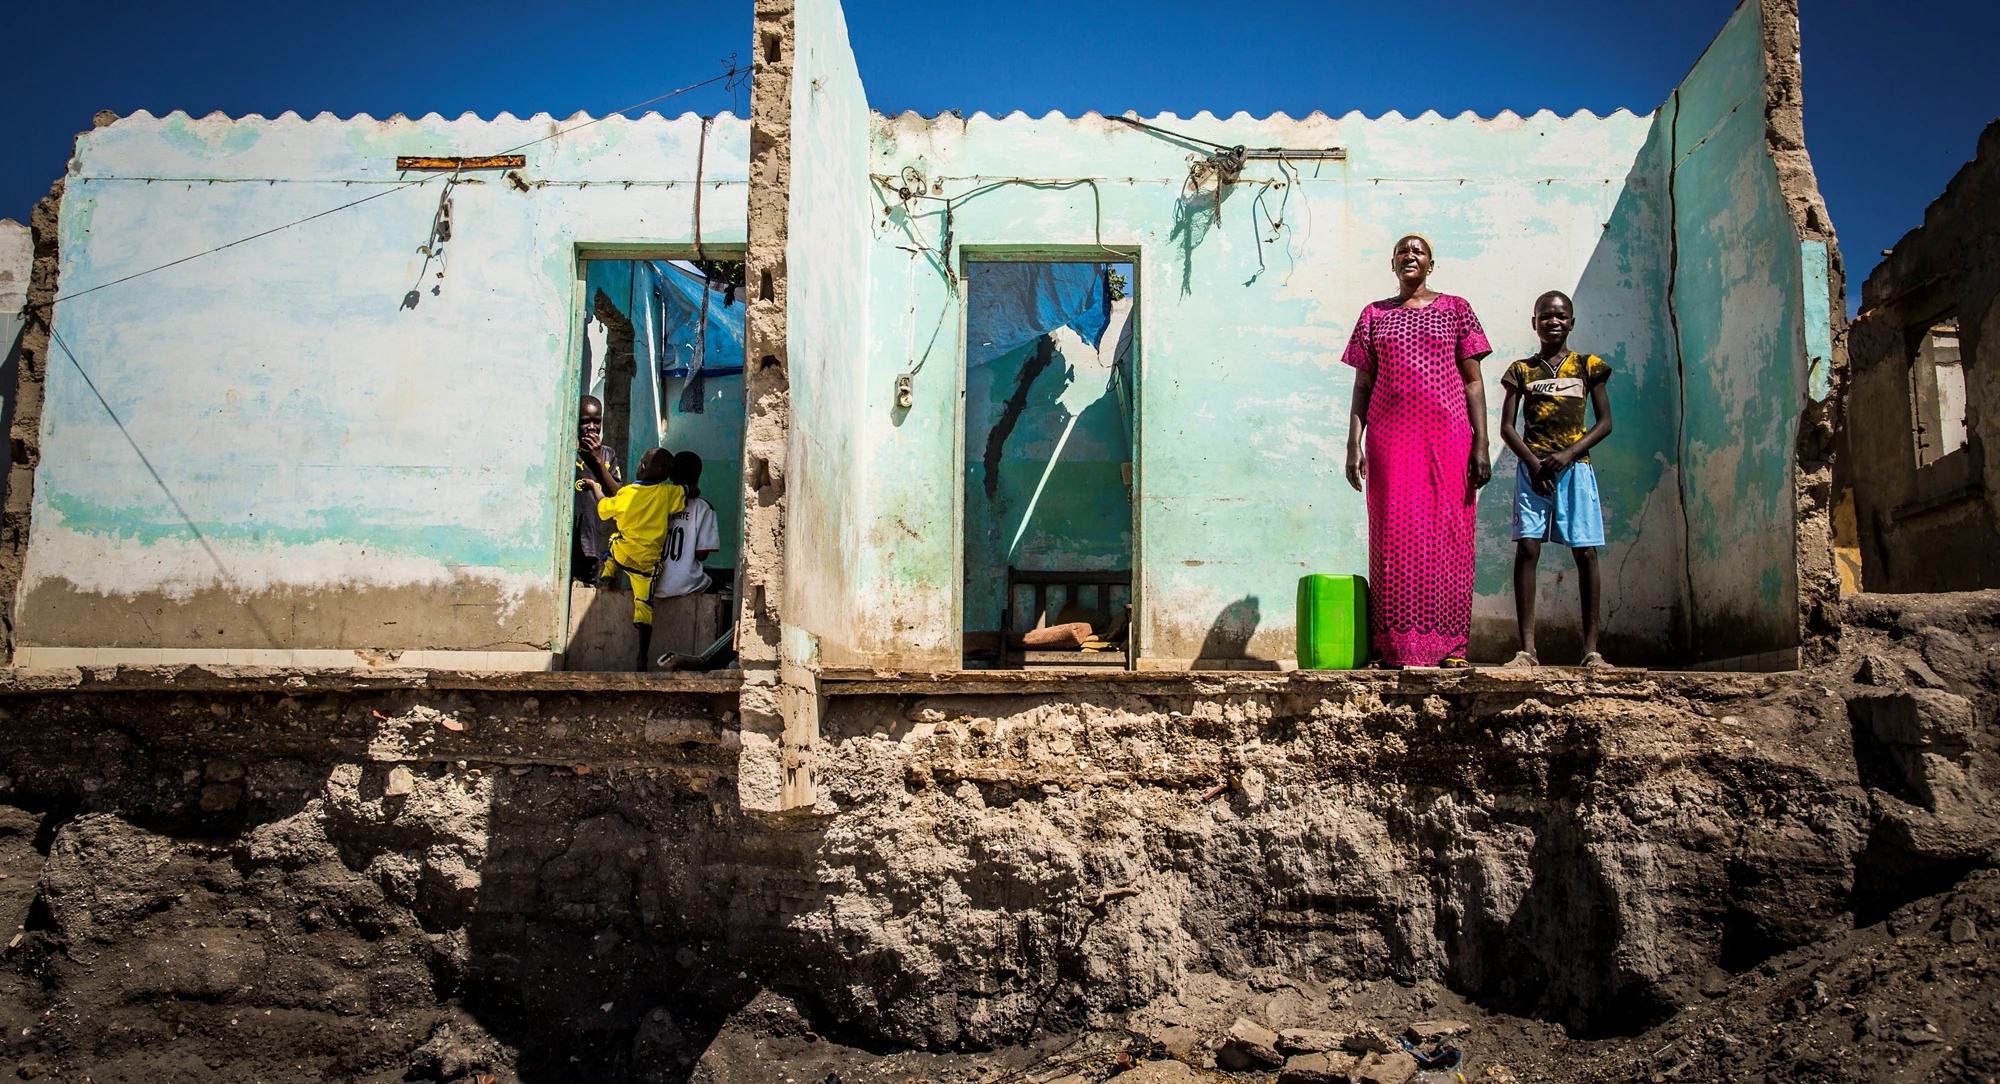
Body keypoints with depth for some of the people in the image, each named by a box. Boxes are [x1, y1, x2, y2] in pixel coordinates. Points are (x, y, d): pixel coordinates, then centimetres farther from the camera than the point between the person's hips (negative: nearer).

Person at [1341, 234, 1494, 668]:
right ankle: (1396, 644, 0)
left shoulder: (1455, 310, 9)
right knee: (1394, 535, -3)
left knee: (1448, 535, -2)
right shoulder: (1374, 315, 13)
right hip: (1391, 437, 1)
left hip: (1447, 436, -1)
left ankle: (1450, 644, 3)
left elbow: (1473, 381, 6)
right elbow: (1362, 385, 10)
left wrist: (1481, 444, -3)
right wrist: (1354, 444, 0)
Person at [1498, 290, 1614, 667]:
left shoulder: (1588, 366, 10)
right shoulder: (1522, 370, 10)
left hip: (1575, 467, 0)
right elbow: (1507, 427, 6)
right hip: (1532, 469, 0)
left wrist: (1568, 453, -9)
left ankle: (1591, 647, -1)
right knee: (1526, 548, -9)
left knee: (1585, 552, -5)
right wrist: (1533, 463, -9)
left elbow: (1604, 422, 6)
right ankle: (1527, 647, -10)